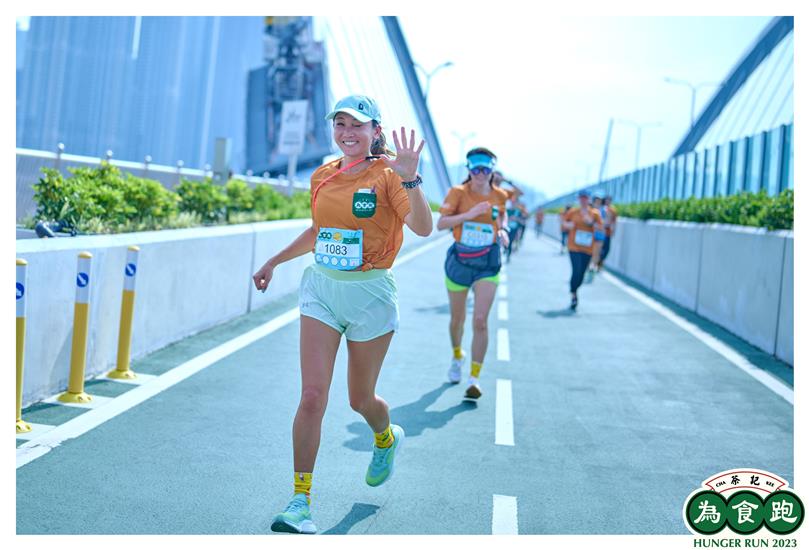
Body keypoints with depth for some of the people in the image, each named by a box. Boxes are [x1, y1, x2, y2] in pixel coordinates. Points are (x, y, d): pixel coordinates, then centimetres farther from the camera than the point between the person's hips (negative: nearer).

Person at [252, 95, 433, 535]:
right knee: (312, 396, -6)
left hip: (370, 293, -3)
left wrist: (410, 179, -37)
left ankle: (387, 438, 47)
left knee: (360, 399, 11)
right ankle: (300, 501, 2)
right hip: (321, 288, 4)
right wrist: (275, 261, 27)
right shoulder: (323, 176, 7)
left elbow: (423, 227, -24)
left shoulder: (386, 175, -9)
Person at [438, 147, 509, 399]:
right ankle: (457, 356, 46)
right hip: (460, 260, 0)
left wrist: (503, 230, 1)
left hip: (488, 264, 0)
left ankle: (474, 378, -3)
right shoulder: (458, 192, -10)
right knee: (457, 318, 15)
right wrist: (468, 215, -30)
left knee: (480, 321, -12)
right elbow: (440, 223, -19)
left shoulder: (499, 195, -1)